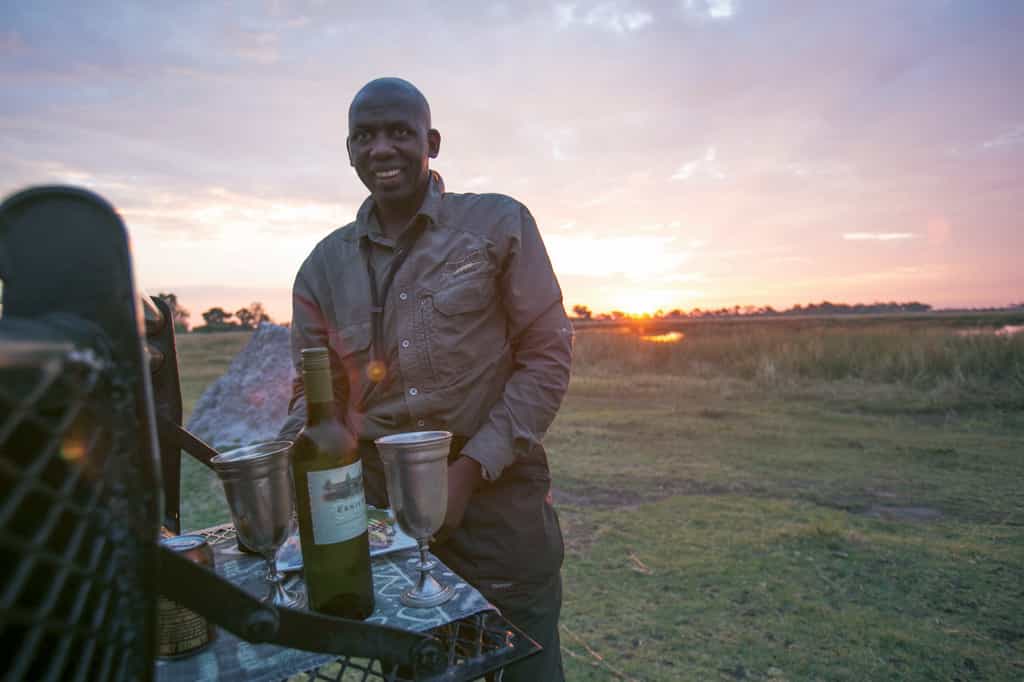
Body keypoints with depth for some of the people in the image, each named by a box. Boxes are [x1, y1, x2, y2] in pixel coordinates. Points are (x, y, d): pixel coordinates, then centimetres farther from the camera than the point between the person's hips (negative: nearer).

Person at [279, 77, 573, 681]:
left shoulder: (499, 224, -5)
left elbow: (548, 354, -6)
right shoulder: (325, 266, 6)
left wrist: (470, 467, -14)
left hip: (498, 494, -2)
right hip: (379, 504, 3)